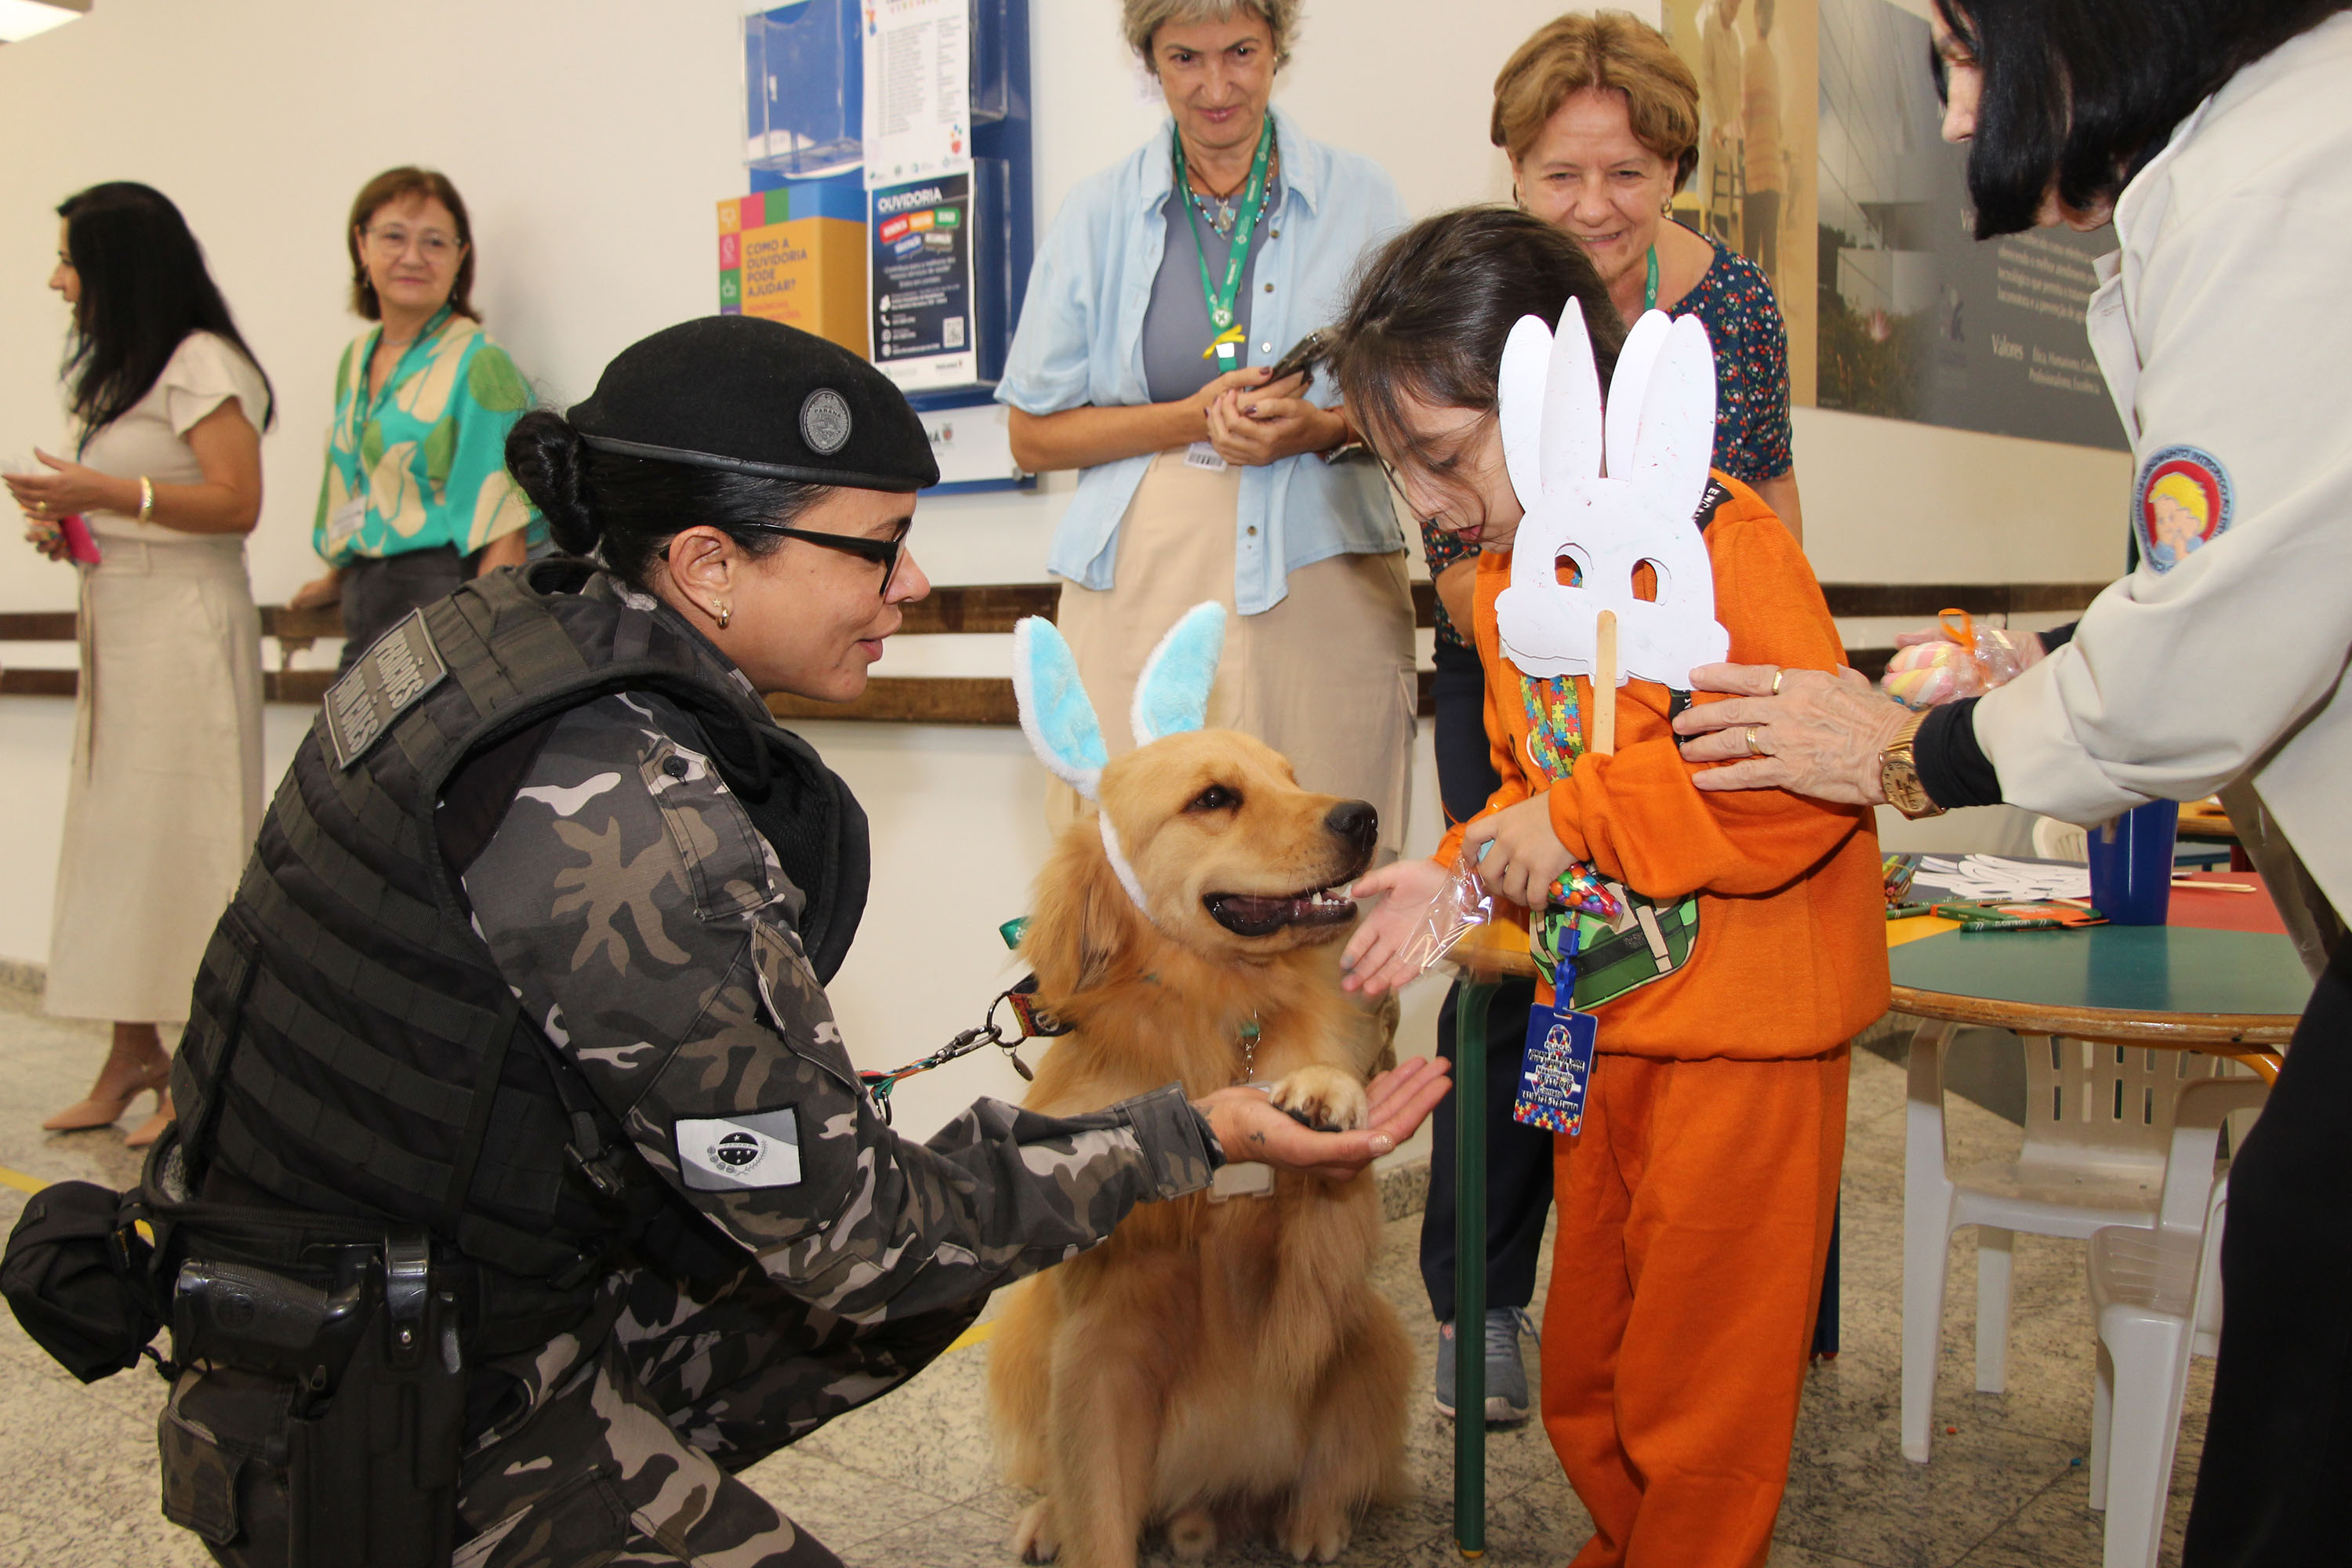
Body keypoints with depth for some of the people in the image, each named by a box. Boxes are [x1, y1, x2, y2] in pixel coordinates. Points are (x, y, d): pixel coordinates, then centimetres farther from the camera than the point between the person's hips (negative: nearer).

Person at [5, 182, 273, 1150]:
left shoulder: (200, 364, -9)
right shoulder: (118, 369, 20)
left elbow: (236, 503, -17)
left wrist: (102, 492, -20)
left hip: (183, 618, -9)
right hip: (116, 615, 9)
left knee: (180, 830, -8)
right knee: (117, 826, 7)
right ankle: (133, 1056, 12)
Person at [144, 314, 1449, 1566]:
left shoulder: (519, 619, -2)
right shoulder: (621, 814, -28)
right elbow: (853, 1234, -21)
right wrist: (1187, 1136, -13)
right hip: (373, 1428, -8)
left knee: (942, 1268, 8)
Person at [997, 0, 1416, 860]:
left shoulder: (1358, 197, 10)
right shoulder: (1098, 212, 10)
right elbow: (1033, 436, 8)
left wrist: (1321, 428, -9)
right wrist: (1193, 417, -6)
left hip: (1320, 589, 0)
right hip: (1141, 589, 0)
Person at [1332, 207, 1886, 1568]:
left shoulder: (1715, 538, -19)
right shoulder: (1507, 577, 6)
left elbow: (1814, 775, -27)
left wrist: (1578, 817, -25)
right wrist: (1455, 878, 0)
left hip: (1738, 1024, -8)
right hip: (1596, 1020, 8)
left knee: (1701, 1376, 6)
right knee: (1586, 1363, 20)